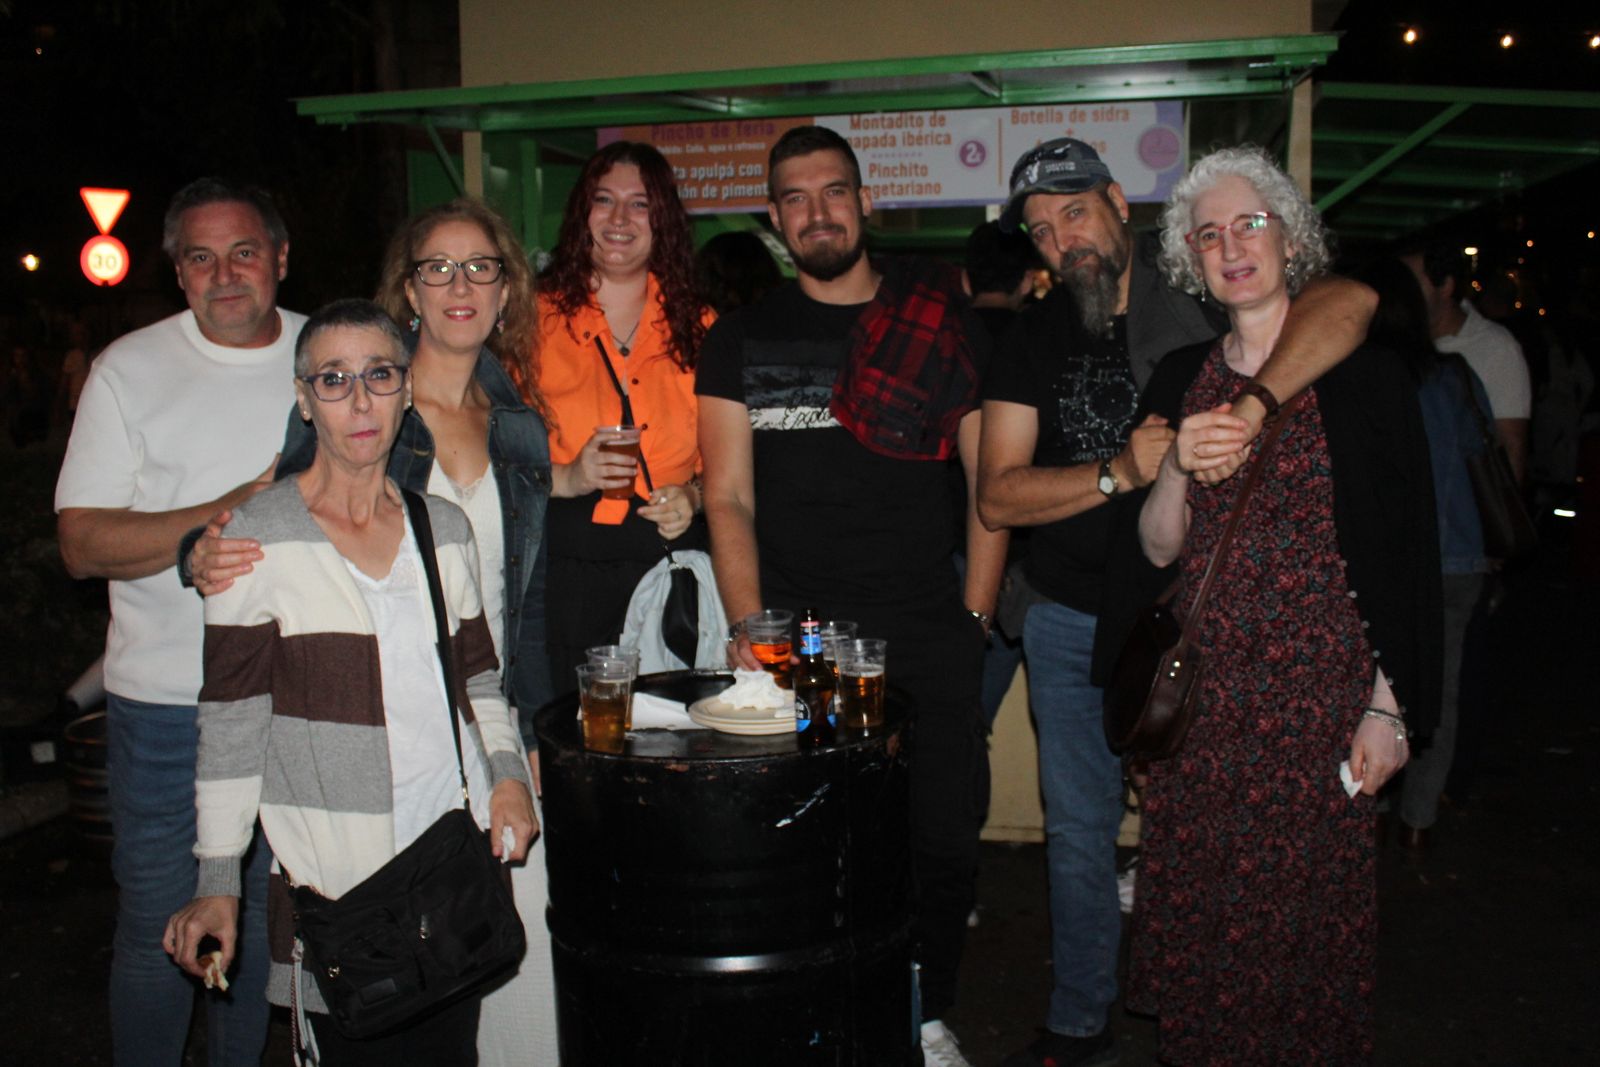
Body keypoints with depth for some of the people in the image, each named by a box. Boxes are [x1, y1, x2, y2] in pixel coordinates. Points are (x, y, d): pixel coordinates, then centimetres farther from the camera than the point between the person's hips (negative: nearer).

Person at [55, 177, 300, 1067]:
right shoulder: (131, 369, -5)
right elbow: (84, 545, -12)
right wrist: (240, 508, -22)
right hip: (169, 699, -2)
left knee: (264, 909, 16)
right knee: (159, 925, 8)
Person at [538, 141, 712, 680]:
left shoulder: (697, 327, 12)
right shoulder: (536, 318, 5)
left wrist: (694, 496, -4)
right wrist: (567, 478, -15)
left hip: (673, 566, 2)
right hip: (567, 570, -2)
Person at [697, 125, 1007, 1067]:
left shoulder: (944, 323, 7)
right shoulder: (742, 340, 9)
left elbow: (991, 477, 7)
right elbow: (729, 497, 3)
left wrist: (975, 616, -1)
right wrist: (749, 628, -10)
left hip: (926, 637, 0)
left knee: (944, 840, 3)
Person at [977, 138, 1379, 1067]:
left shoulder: (1201, 299, -9)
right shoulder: (1034, 343, 2)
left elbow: (1349, 302, -26)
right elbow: (998, 497, -6)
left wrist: (1251, 404, -40)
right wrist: (1120, 472, -21)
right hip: (1073, 618, 3)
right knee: (1079, 832, 14)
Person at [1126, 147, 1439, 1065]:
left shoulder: (1362, 375, -3)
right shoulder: (1181, 380, 8)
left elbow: (1409, 553, -3)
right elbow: (1159, 549, 7)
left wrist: (1391, 707, -7)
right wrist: (1177, 467, -13)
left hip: (1321, 684, -3)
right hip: (1203, 689, 4)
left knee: (1305, 910, 2)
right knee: (1197, 903, 8)